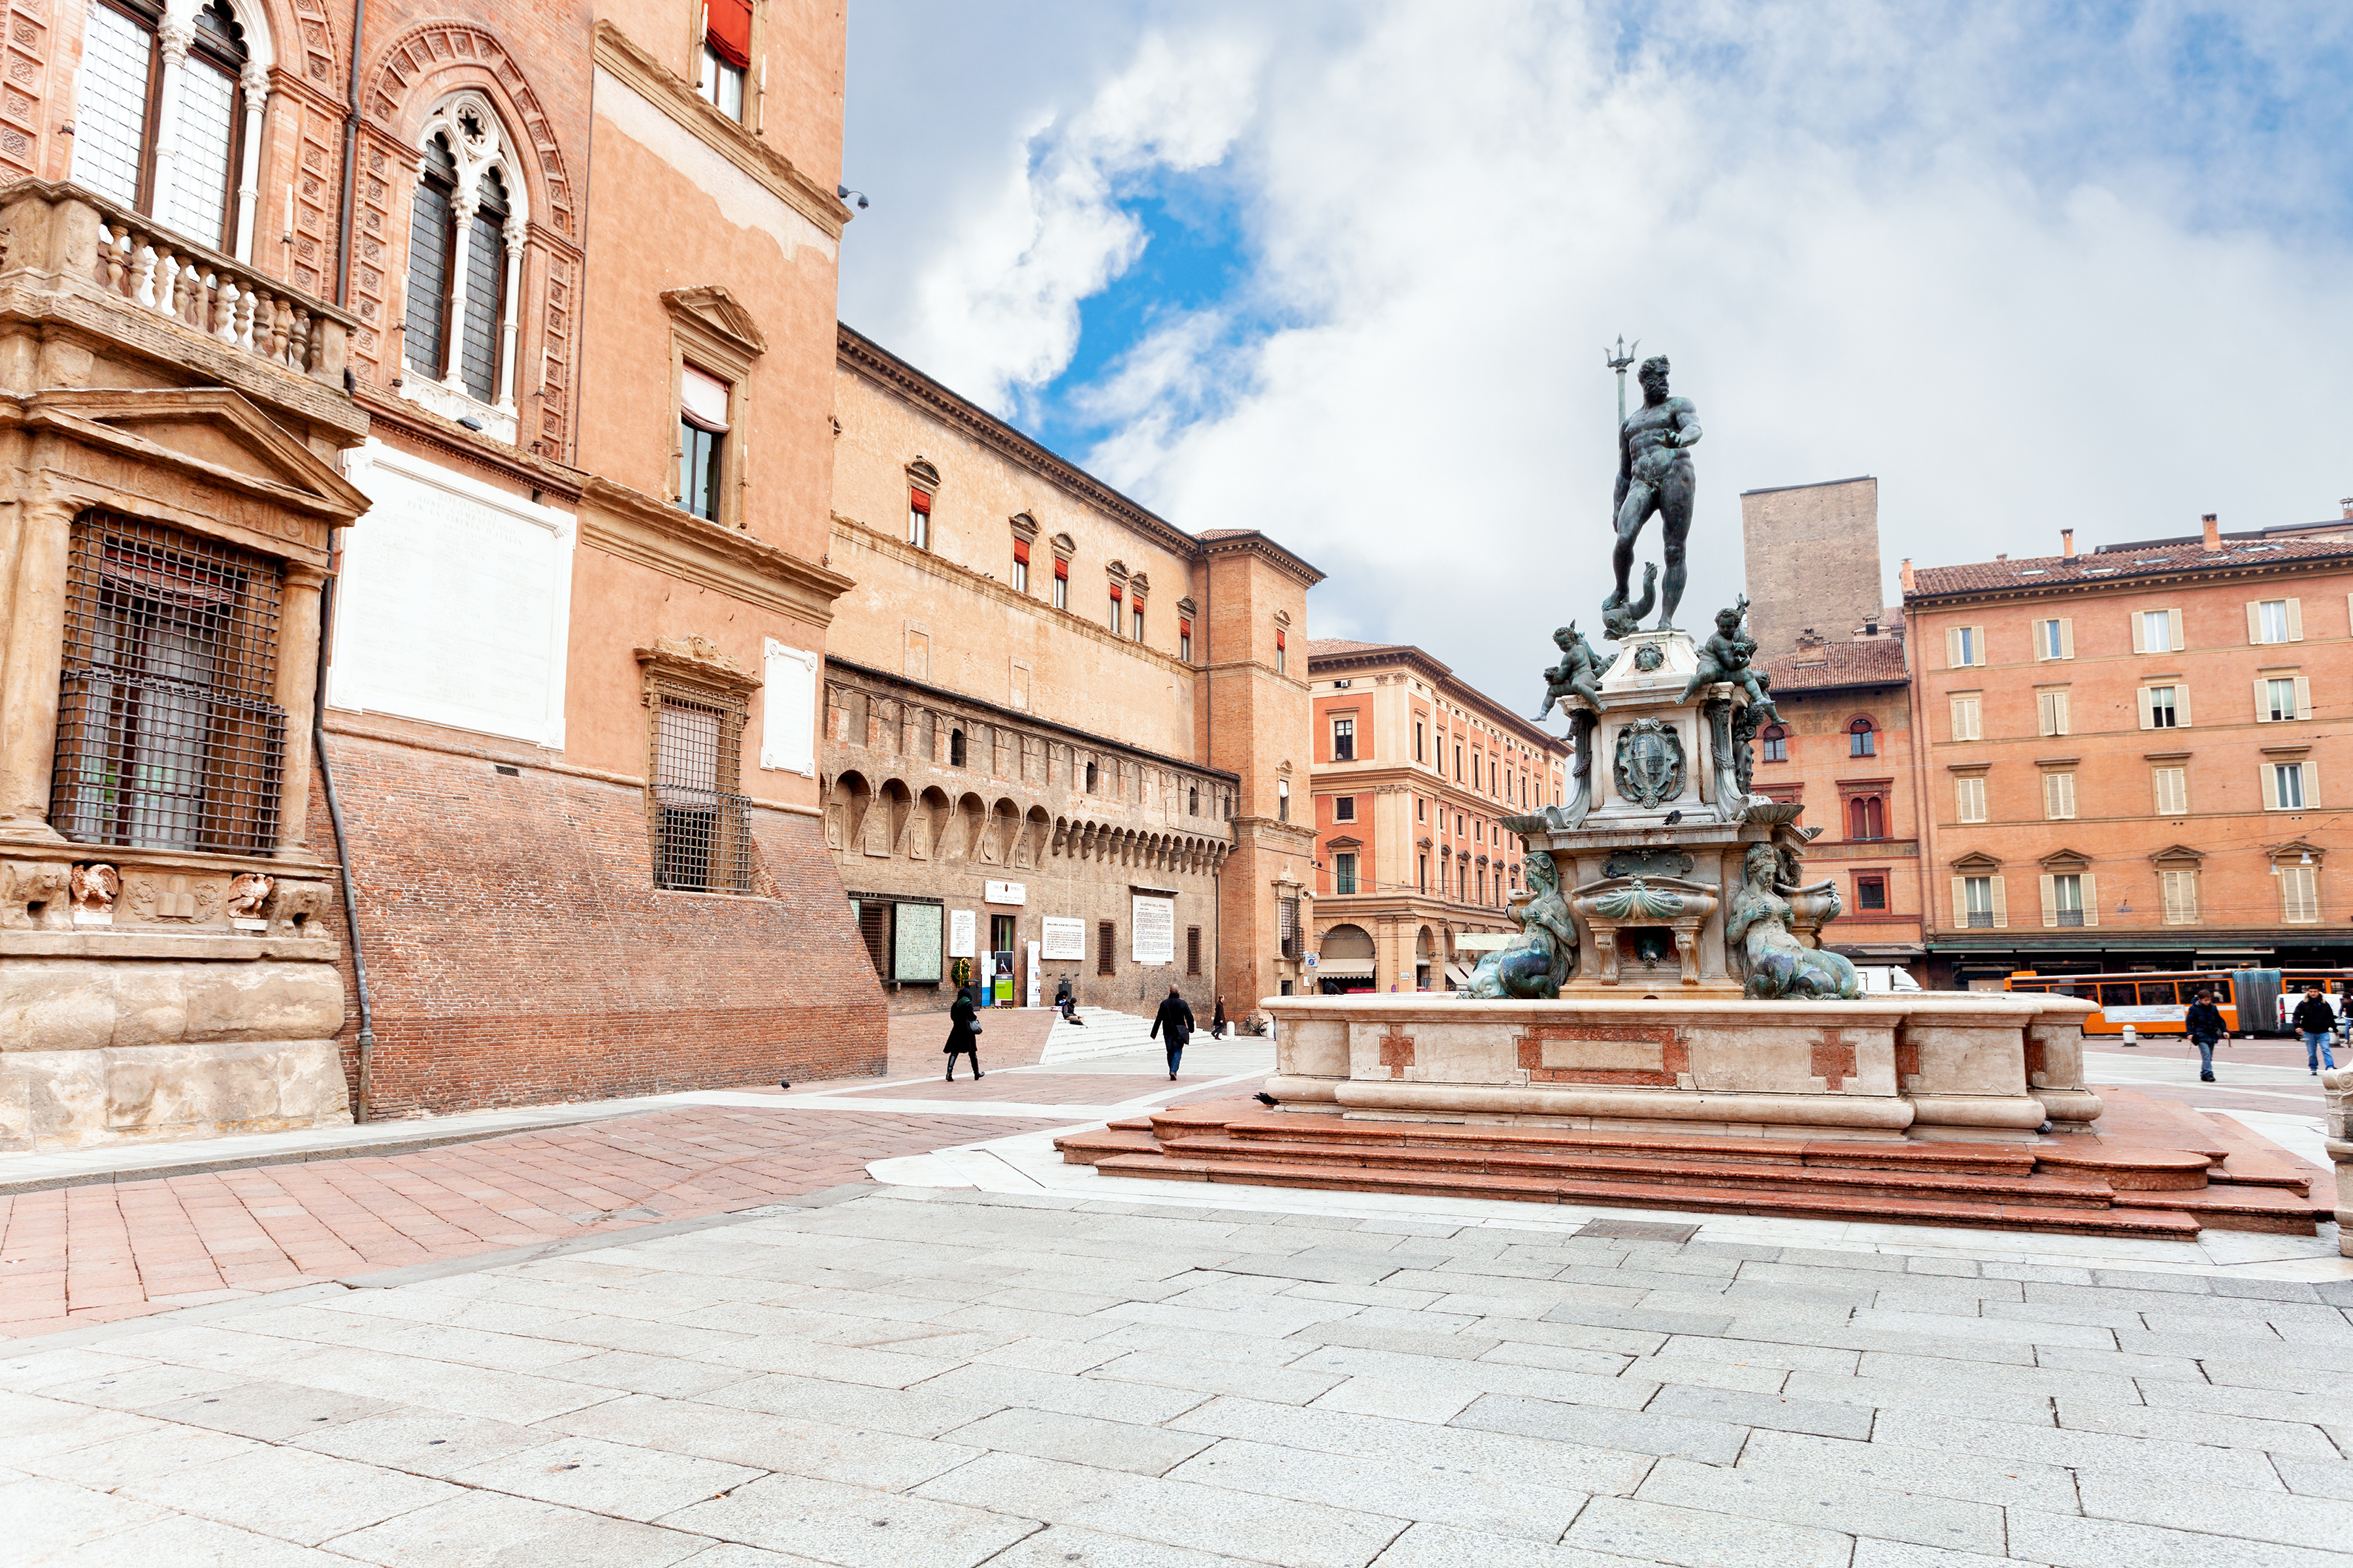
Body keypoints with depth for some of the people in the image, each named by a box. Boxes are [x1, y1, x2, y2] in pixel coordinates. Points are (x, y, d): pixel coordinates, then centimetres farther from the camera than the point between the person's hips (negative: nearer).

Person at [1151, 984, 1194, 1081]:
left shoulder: (1164, 1004, -1)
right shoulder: (1183, 1003, -4)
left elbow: (1159, 1019, -3)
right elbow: (1190, 1018, -3)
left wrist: (1154, 1034, -1)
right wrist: (1191, 1029, 14)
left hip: (1168, 1032, 2)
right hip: (1179, 1032, -2)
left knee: (1170, 1052, 14)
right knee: (1178, 1051, 0)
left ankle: (1172, 1071, 18)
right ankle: (1173, 1071, -17)